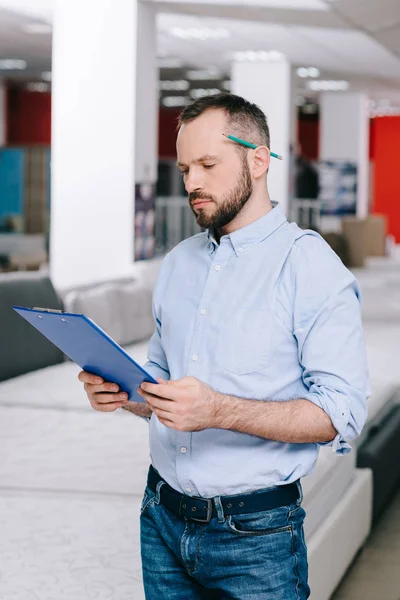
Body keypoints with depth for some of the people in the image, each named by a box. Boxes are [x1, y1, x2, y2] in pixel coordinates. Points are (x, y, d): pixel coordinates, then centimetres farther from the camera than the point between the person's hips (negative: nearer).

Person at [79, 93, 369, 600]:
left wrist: (220, 411, -27)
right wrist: (123, 392, -3)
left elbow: (341, 413, -17)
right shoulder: (178, 263, 11)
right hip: (163, 520, 6)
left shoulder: (309, 265, -10)